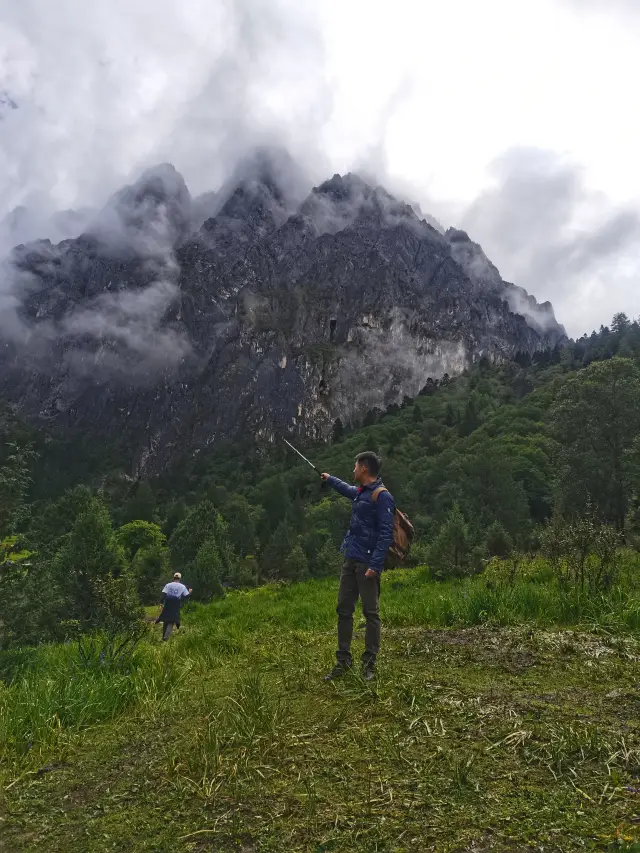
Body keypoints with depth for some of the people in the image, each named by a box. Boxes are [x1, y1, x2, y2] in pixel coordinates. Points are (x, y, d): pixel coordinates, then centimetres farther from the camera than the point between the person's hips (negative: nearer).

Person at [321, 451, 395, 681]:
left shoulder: (382, 496, -13)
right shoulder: (360, 492, 13)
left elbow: (386, 534, -18)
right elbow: (347, 489, 39)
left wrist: (375, 565, -23)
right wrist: (329, 479, 54)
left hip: (367, 564, -9)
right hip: (350, 560, 9)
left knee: (370, 613, 1)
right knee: (344, 610, 10)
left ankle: (369, 664, 10)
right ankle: (343, 660, 19)